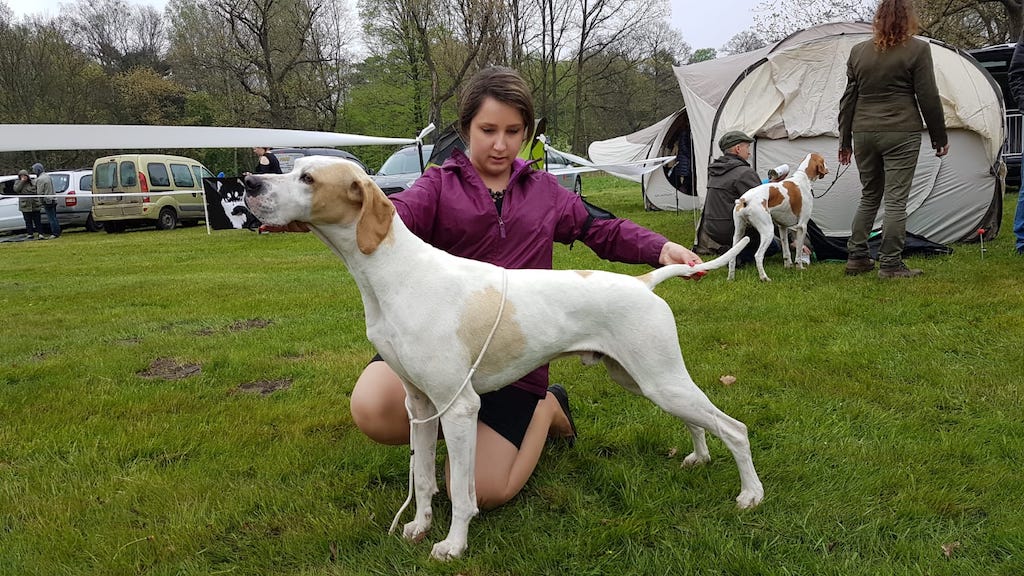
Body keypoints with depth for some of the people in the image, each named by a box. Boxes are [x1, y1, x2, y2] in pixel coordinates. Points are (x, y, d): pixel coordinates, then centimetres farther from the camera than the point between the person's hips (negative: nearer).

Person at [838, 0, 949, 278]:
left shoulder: (858, 52, 8)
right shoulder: (917, 50, -4)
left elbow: (848, 99, 12)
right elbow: (928, 98, -3)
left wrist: (844, 141, 18)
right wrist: (939, 138, 7)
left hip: (863, 133, 5)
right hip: (900, 133, -5)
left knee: (869, 197, 16)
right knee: (895, 200, -1)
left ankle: (856, 258, 16)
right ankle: (890, 264, 0)